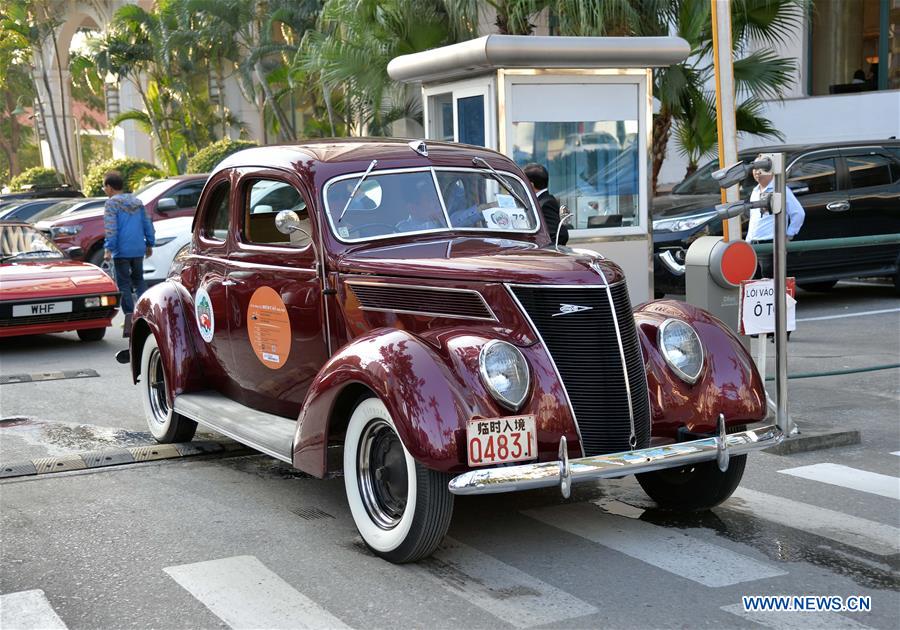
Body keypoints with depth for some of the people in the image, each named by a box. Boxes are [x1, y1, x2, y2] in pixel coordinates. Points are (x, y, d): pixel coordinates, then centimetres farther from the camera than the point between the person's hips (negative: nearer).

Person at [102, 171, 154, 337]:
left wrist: (108, 249, -17)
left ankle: (130, 321, -9)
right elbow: (147, 224, 15)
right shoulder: (137, 201, 13)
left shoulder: (112, 203, -7)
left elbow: (111, 229, -16)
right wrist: (150, 244, 22)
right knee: (139, 280, 21)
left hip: (122, 250, -6)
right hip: (138, 249, 6)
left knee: (124, 284, -1)